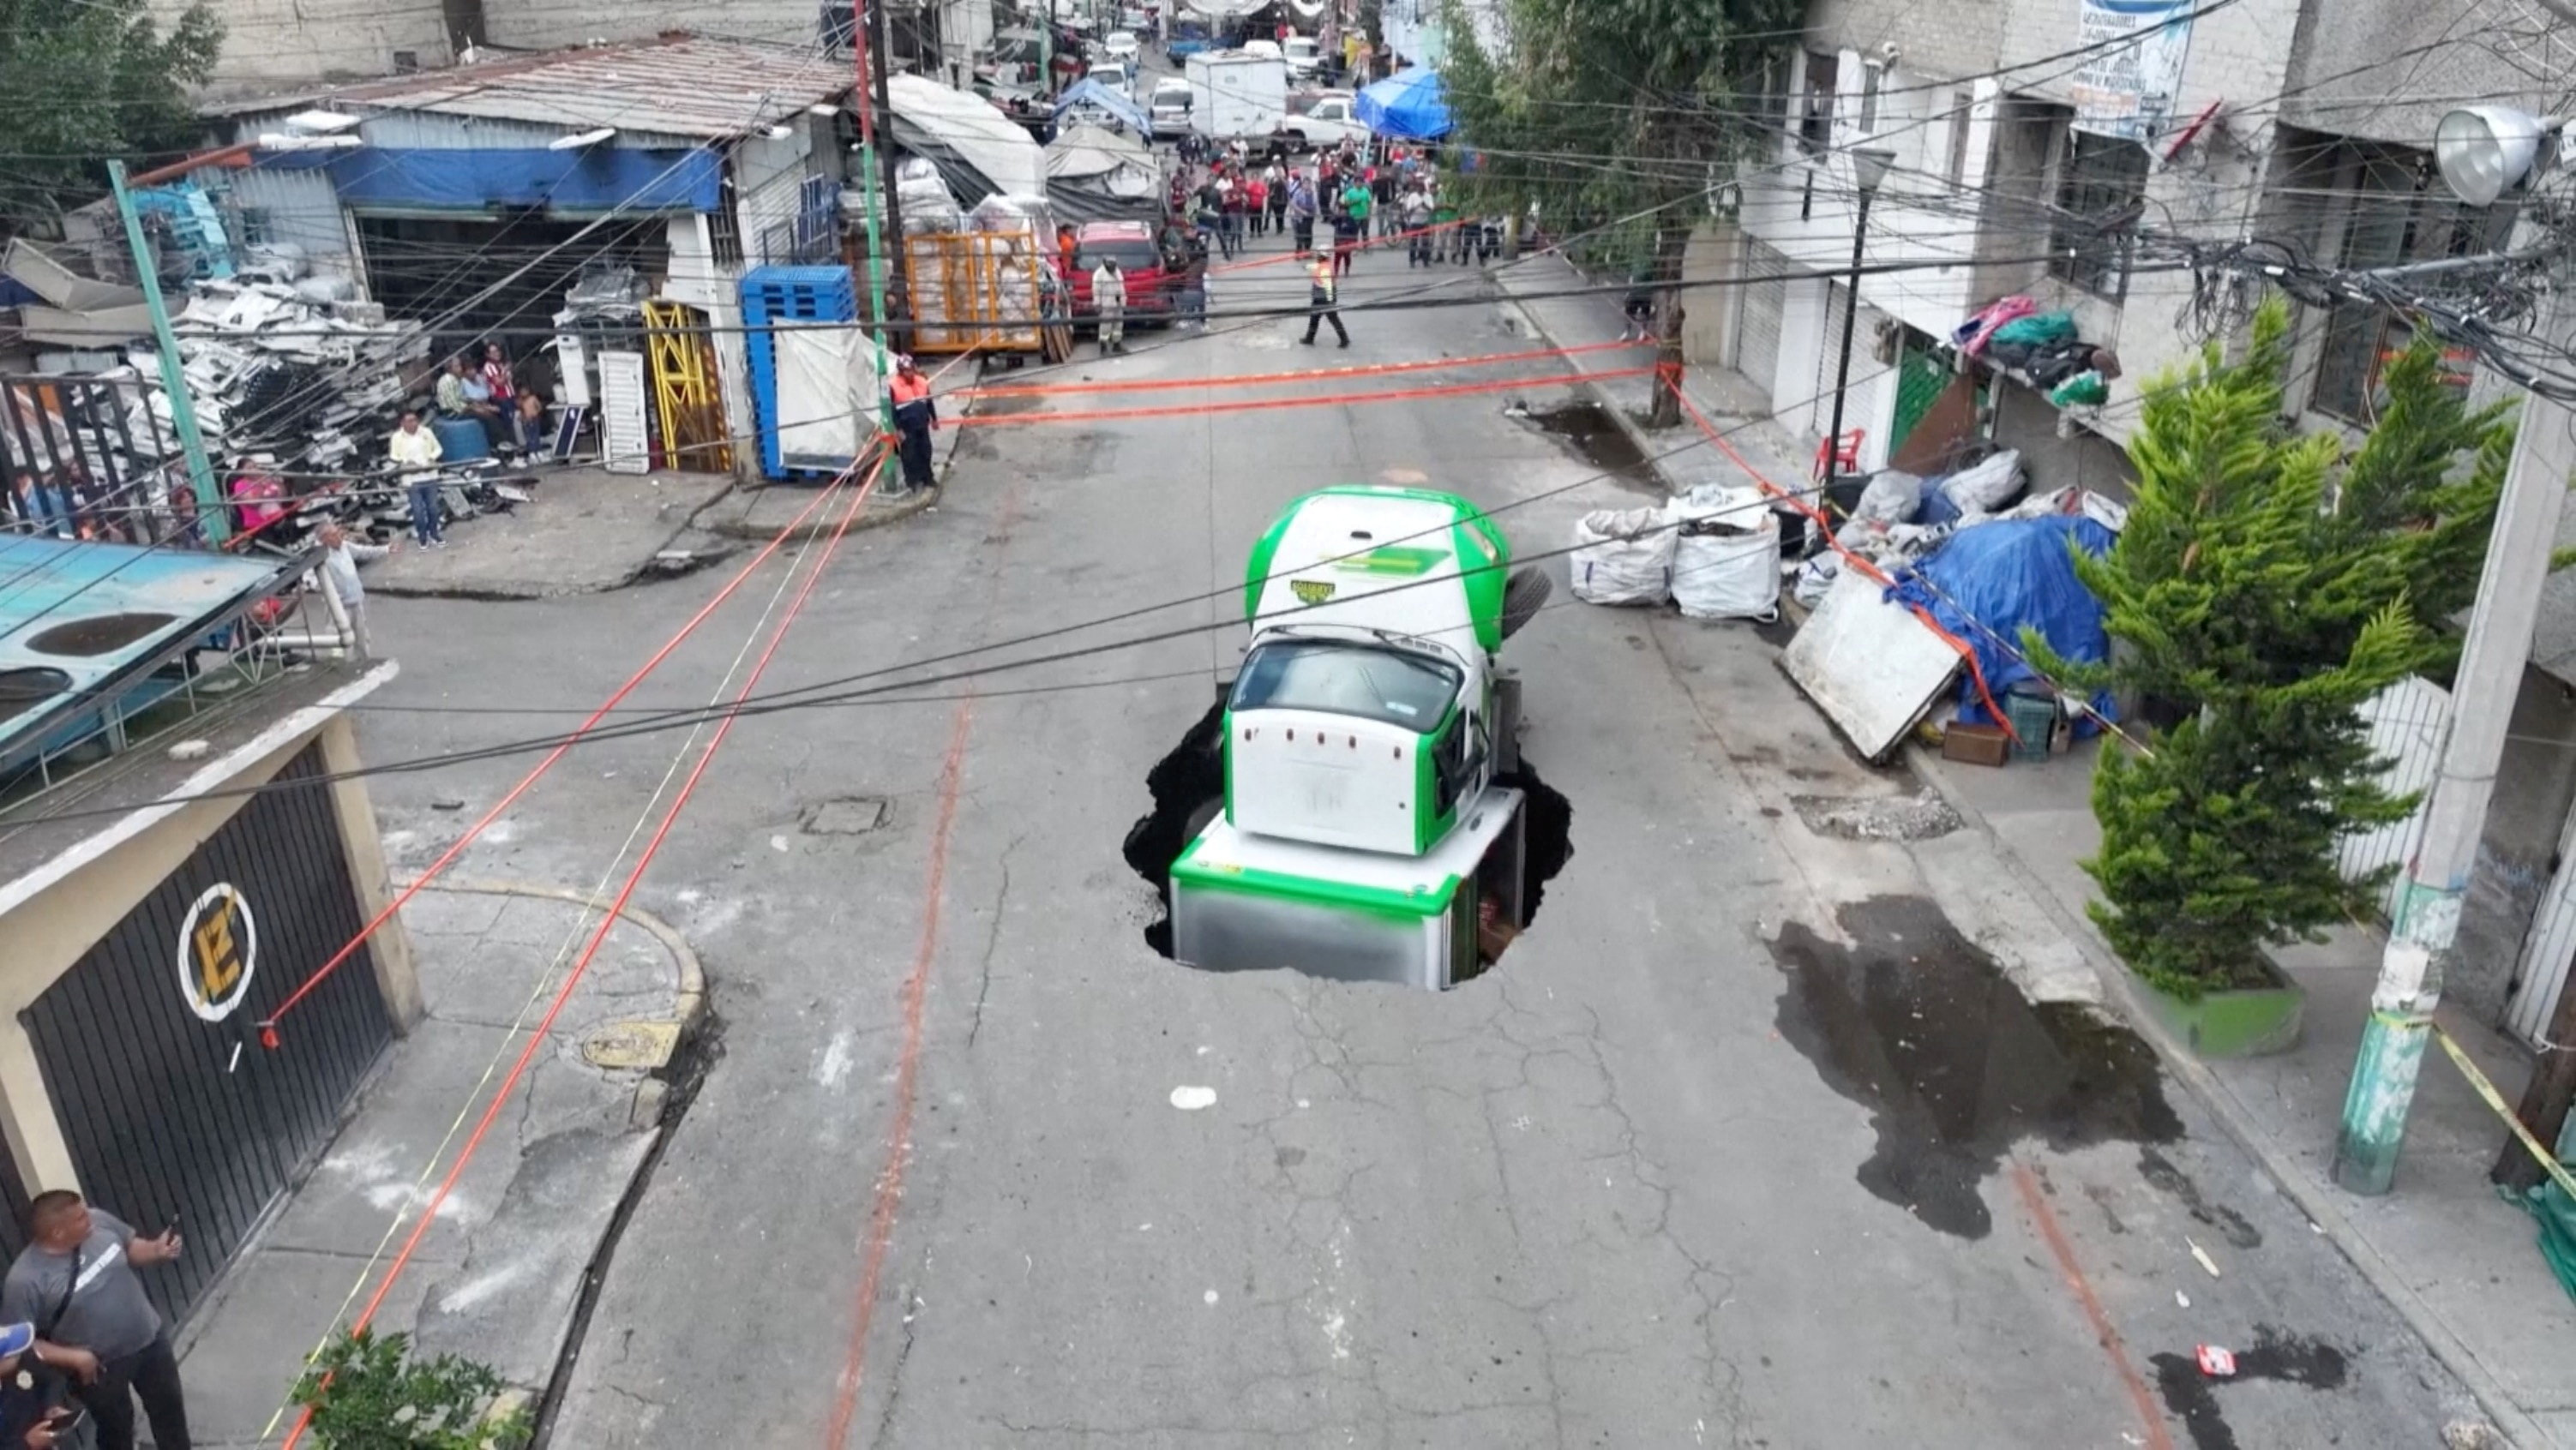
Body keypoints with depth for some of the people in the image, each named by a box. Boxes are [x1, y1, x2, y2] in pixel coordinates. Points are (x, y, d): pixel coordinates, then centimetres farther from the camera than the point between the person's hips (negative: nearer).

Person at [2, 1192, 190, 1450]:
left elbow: (132, 1248, 4)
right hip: (99, 1368, -5)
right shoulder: (25, 1280, -28)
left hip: (150, 1339, 5)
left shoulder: (99, 1222, -16)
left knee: (169, 1408, 24)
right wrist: (73, 1357, -26)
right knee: (117, 1429, 19)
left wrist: (157, 1251, -17)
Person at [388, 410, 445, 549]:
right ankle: (423, 538, 14)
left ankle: (434, 535, 25)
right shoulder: (397, 437, -3)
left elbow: (438, 449, 10)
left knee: (433, 508, 7)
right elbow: (393, 456, 3)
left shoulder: (426, 432, 1)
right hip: (412, 479, -2)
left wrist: (432, 458, -9)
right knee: (418, 511, 0)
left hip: (430, 476, 2)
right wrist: (404, 462, -15)